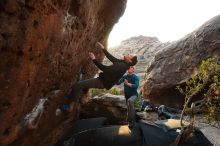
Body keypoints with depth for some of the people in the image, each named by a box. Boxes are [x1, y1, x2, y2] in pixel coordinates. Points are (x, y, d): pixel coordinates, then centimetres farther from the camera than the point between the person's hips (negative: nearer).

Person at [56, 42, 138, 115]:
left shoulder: (121, 66, -26)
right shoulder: (122, 63, 5)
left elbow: (105, 69, -28)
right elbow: (112, 58, 16)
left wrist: (94, 59, -24)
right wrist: (103, 49, 20)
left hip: (102, 82, -10)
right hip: (103, 79, 10)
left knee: (78, 85, -18)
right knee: (82, 85, 22)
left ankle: (70, 106, -8)